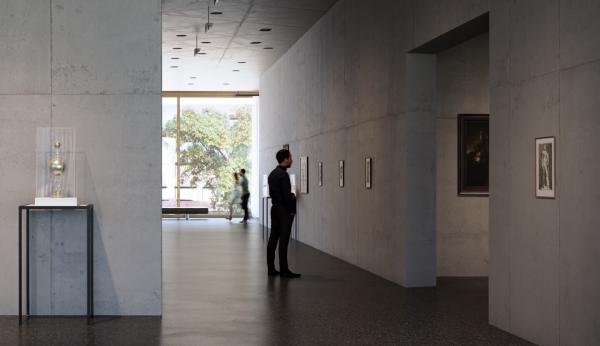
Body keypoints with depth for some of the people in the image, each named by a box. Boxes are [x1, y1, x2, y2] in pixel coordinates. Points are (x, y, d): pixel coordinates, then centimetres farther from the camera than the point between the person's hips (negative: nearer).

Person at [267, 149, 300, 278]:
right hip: (284, 210, -9)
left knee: (273, 238, 9)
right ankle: (284, 270, -5)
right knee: (283, 240, -6)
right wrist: (291, 210, -9)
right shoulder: (283, 175, -17)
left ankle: (271, 268, 12)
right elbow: (286, 195, -20)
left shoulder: (272, 174, 12)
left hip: (275, 208, 9)